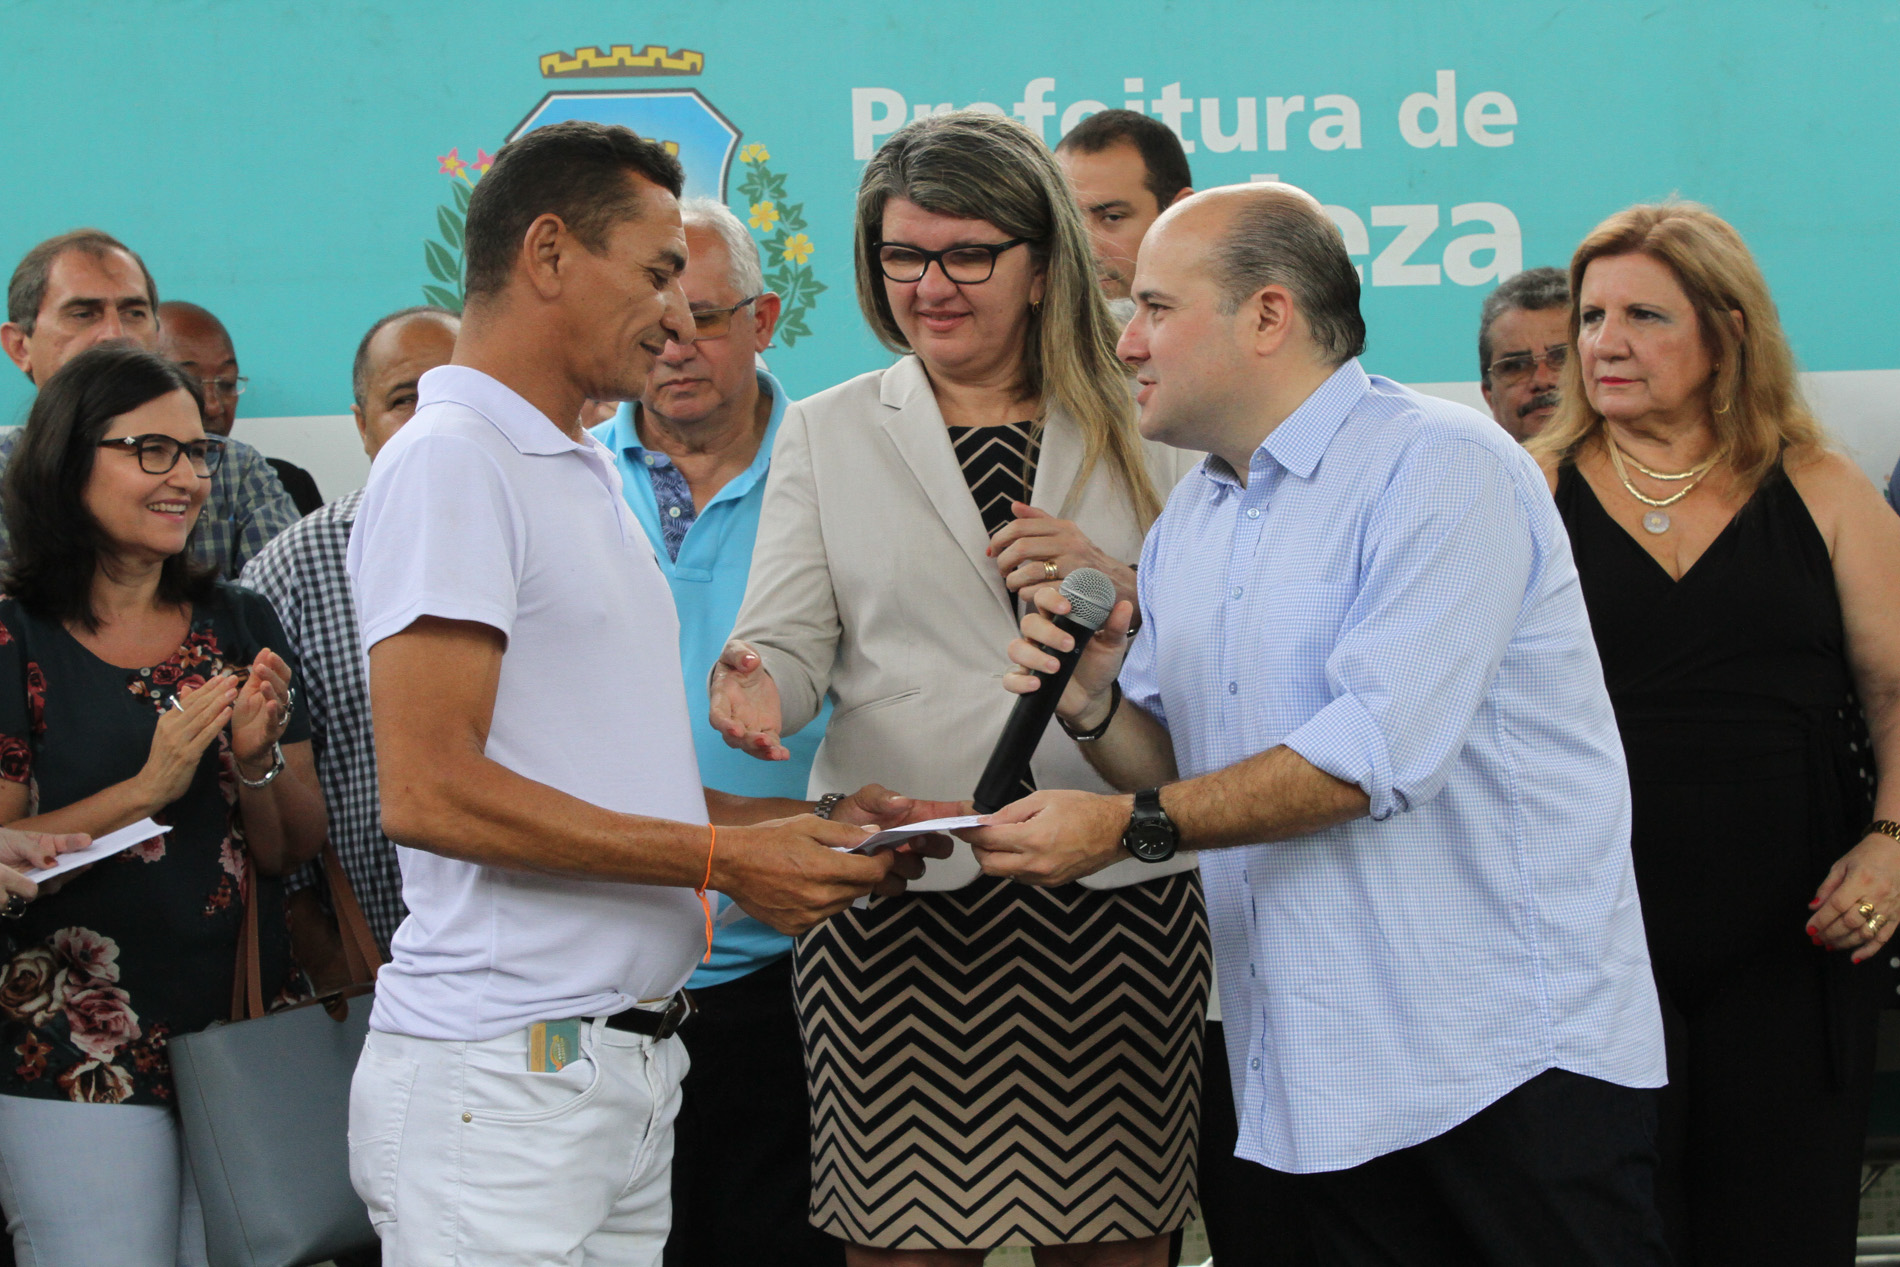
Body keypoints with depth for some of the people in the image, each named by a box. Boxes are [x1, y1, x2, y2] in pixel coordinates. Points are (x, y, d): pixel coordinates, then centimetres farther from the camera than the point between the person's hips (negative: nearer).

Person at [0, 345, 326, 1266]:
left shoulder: (239, 626, 9)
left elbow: (298, 850, 9)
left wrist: (258, 759, -10)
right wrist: (150, 787, -19)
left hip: (249, 1039, 4)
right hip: (81, 1057, -4)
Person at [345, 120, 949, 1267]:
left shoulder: (587, 474, 20)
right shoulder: (448, 460, -10)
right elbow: (429, 791, -19)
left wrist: (811, 826, 9)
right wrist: (721, 858, -16)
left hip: (629, 1066, 9)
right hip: (501, 1079, -9)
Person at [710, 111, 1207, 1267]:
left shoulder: (1136, 426, 11)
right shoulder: (825, 434, 12)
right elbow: (789, 638, 3)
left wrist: (1123, 590, -8)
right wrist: (755, 686, -20)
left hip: (1117, 898, 1)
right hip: (900, 904, 0)